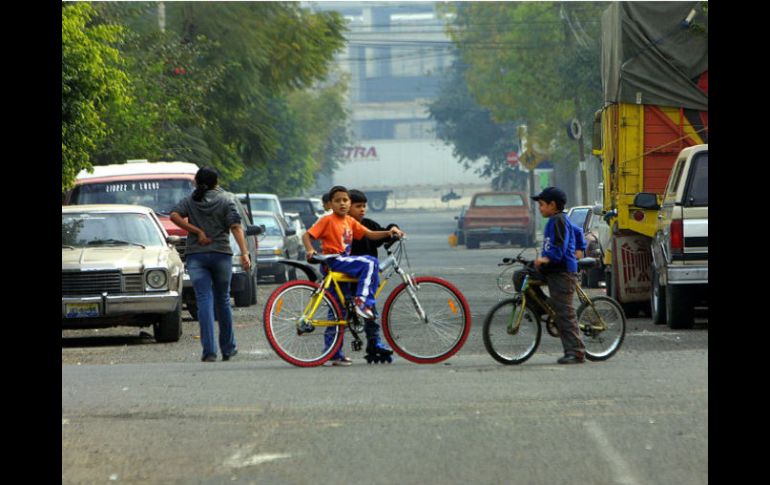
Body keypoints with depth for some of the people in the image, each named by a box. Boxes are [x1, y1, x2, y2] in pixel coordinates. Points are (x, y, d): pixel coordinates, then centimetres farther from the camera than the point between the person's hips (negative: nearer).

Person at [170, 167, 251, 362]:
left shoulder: (190, 200, 7)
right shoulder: (226, 199, 2)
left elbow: (175, 216, -10)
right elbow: (236, 227, -8)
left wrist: (198, 231, -6)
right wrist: (244, 253, -15)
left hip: (195, 254, 0)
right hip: (221, 254, 0)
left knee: (204, 301, -5)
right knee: (222, 300, 13)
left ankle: (209, 351, -16)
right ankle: (228, 348, 22)